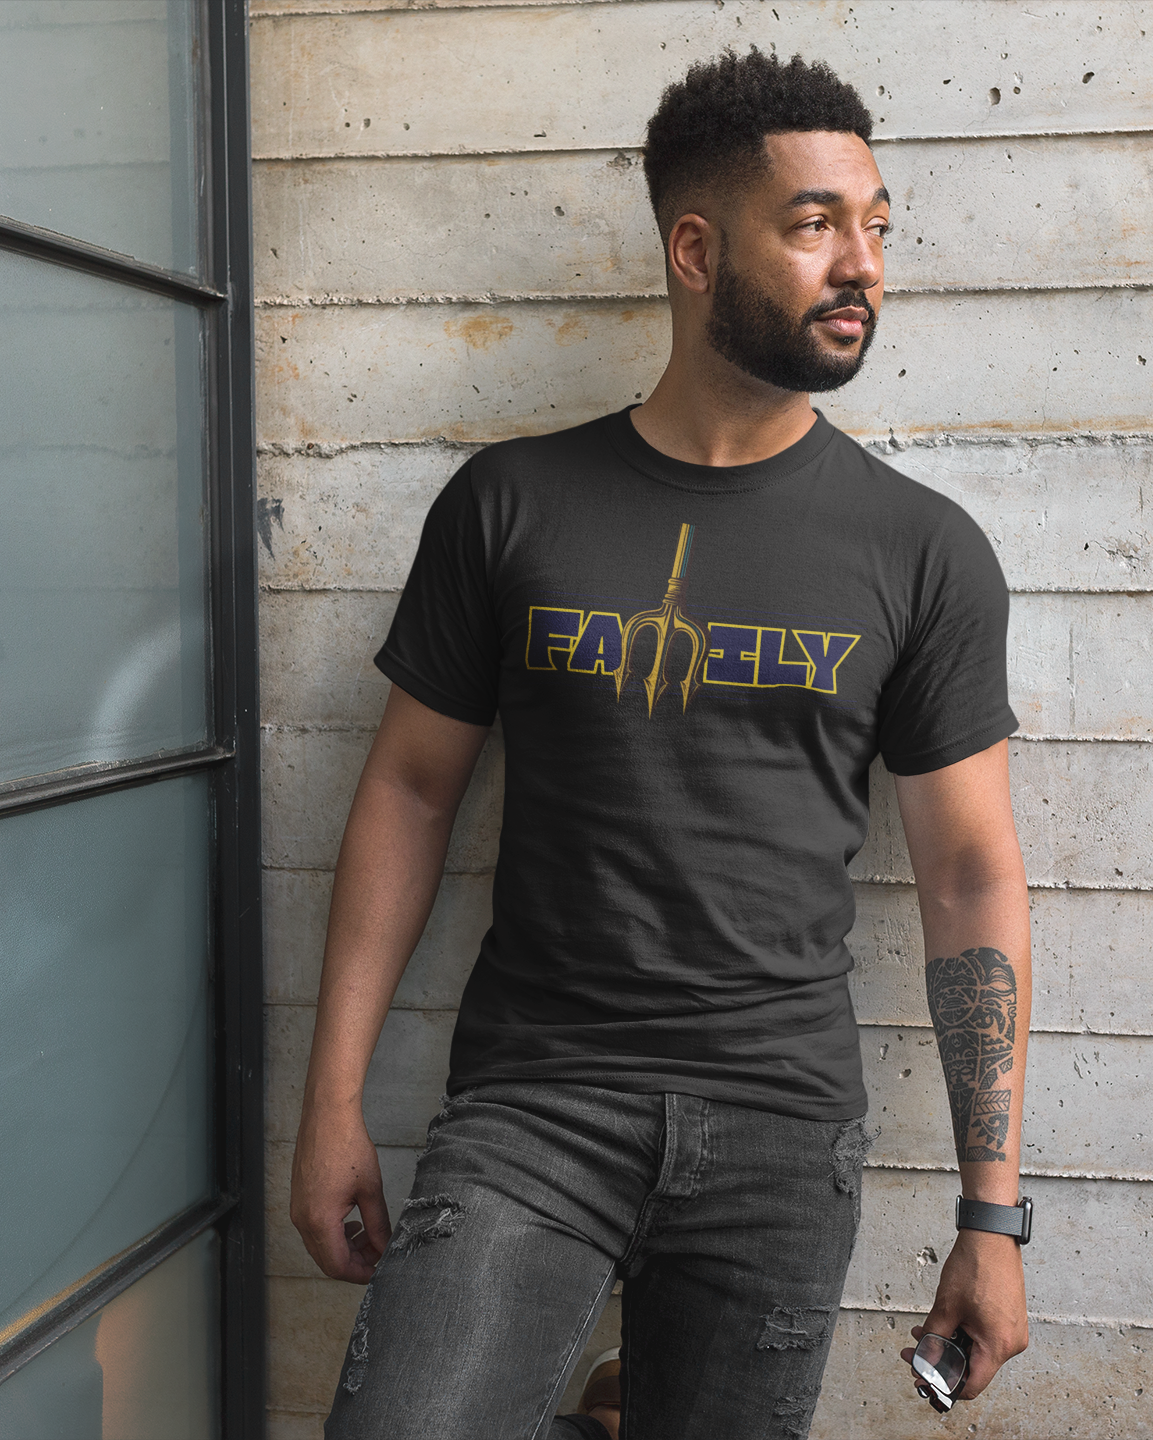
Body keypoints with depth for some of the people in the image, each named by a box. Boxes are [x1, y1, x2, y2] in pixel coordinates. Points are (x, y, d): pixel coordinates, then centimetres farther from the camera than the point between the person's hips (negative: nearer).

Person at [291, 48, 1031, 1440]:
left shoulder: (924, 551, 1)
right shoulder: (509, 504, 1)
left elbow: (972, 876, 2)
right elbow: (411, 789, 5)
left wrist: (994, 1214, 0)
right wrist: (333, 1097, 1)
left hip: (780, 1124, 1)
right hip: (530, 1103, 0)